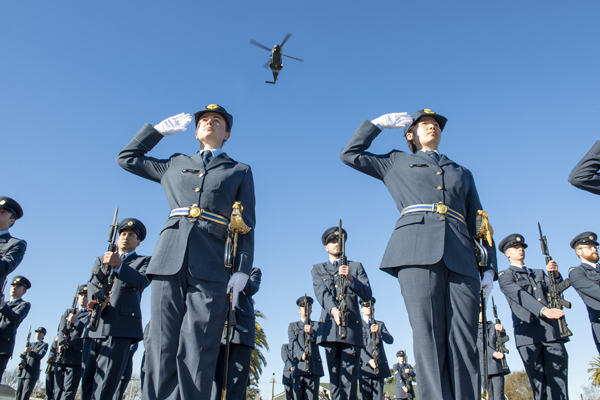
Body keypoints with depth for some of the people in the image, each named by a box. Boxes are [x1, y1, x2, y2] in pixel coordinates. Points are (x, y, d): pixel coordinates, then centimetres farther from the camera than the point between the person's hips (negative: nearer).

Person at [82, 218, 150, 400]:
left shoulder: (144, 261, 13)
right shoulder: (101, 260, 25)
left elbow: (142, 281, -8)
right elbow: (92, 284, 9)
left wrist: (118, 264, -23)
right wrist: (96, 301, -14)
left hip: (120, 328, -4)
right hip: (95, 328, 4)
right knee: (87, 383, 6)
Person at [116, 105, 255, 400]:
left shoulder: (240, 172, 17)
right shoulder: (175, 164, 24)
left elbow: (246, 225, 8)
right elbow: (127, 158, 33)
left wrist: (243, 268, -4)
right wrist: (159, 129, 26)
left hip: (212, 267, -2)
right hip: (169, 262, 2)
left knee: (196, 352, -5)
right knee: (162, 348, 0)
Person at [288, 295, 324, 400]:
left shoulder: (317, 325, 20)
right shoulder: (292, 326, 20)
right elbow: (293, 342, 4)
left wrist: (312, 332, -21)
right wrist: (301, 354, -16)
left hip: (314, 366, 0)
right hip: (299, 366, 0)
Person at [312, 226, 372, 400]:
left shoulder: (356, 267, 15)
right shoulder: (318, 269, 16)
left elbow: (367, 294, 2)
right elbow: (321, 293, -3)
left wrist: (351, 279, -18)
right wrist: (333, 309, -24)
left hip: (352, 326, -1)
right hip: (330, 327, 1)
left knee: (349, 379, -7)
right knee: (335, 378, 3)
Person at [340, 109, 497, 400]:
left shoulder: (463, 173, 30)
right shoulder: (397, 162, 25)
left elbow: (478, 222, 22)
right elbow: (350, 154, 23)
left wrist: (489, 266, 9)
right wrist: (379, 123, 25)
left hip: (461, 257, 3)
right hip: (416, 250, -2)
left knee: (464, 340, -6)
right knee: (428, 335, -13)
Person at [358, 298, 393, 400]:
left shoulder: (380, 324, 19)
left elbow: (390, 340, 5)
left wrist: (379, 332, -15)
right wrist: (369, 360, -15)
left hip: (380, 366, 2)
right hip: (364, 365, -2)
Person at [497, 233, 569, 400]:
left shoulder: (539, 273, 27)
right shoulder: (505, 276, 10)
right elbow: (520, 295, -7)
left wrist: (556, 274, -7)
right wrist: (543, 310, -23)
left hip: (553, 331, 4)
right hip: (528, 332, -4)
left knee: (559, 381, -3)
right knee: (539, 383, -5)